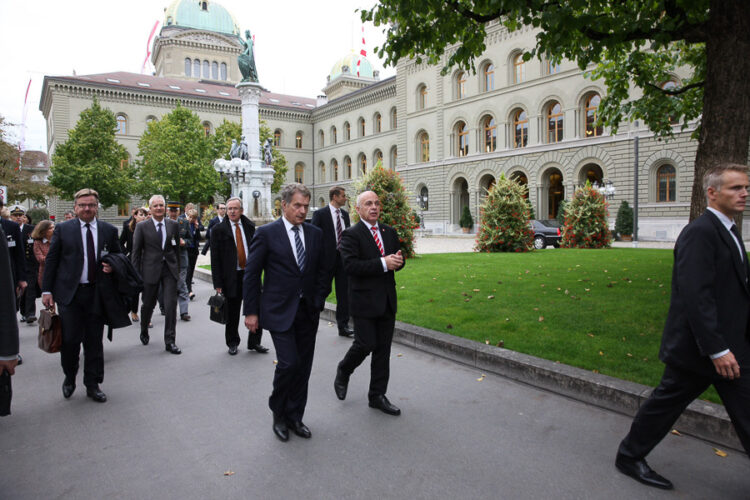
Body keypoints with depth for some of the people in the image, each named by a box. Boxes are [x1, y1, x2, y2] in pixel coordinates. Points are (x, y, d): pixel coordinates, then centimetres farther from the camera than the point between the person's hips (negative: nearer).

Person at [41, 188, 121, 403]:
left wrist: (112, 267, -8)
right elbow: (51, 261, 4)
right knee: (70, 339, 1)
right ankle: (69, 378, 27)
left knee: (94, 341, 7)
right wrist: (47, 290, 0)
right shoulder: (63, 229, 2)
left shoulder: (109, 230, 6)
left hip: (97, 293, 1)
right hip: (69, 293, -1)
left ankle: (92, 385, 20)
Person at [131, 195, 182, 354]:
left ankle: (170, 341, 3)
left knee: (171, 305, -5)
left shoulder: (173, 225, 6)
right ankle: (144, 332, 40)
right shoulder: (142, 226, 0)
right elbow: (136, 251, 0)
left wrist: (177, 268, 9)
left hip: (170, 269, 1)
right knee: (148, 305, 12)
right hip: (151, 269, -1)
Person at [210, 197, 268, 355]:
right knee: (232, 314, 7)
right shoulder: (219, 229, -1)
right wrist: (218, 283, -8)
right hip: (231, 276, -2)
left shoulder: (249, 226, 7)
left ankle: (254, 342, 19)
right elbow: (215, 258, -3)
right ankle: (232, 343, 26)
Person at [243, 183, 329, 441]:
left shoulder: (315, 234, 7)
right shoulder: (266, 233, -6)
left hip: (308, 311, 5)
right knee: (289, 363, -11)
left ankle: (294, 417, 27)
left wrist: (319, 302, 5)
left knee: (303, 367, 9)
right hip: (280, 311, -4)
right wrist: (251, 311, -5)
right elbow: (251, 274, -4)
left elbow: (322, 270, 14)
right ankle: (278, 413, 16)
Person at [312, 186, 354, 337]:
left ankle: (343, 326, 13)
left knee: (343, 293, 6)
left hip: (343, 258, 5)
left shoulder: (345, 214, 11)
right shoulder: (320, 214, -6)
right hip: (327, 258, -5)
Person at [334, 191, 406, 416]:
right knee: (365, 344, -5)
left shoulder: (389, 232, 12)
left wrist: (397, 260, -9)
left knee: (383, 349, 10)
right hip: (364, 300, -6)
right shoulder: (351, 235, -8)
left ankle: (377, 396, 22)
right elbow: (351, 265, -20)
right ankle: (343, 373, 26)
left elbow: (399, 260, 15)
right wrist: (382, 263, -22)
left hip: (387, 300, 6)